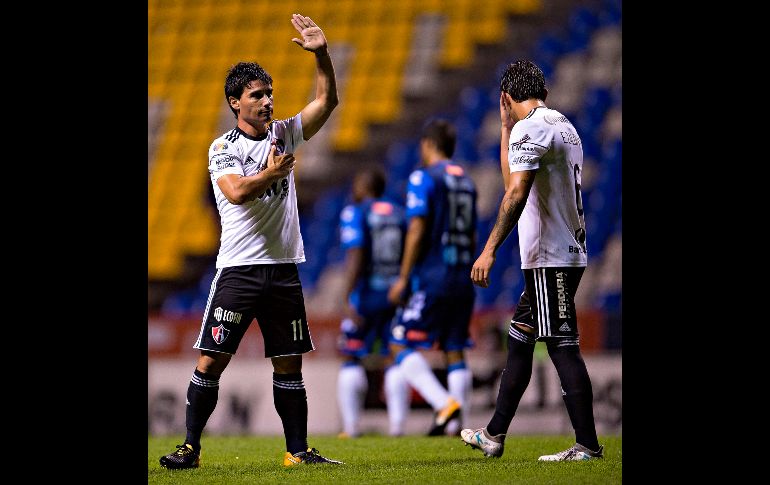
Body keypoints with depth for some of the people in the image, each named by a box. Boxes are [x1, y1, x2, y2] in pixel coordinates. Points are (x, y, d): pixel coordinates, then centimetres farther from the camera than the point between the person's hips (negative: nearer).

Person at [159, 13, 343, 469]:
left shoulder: (285, 134, 11)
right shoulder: (223, 148, -2)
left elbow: (327, 101, 3)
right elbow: (236, 192, -18)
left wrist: (322, 53, -8)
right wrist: (271, 174, -13)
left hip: (284, 267, 4)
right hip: (239, 267, -4)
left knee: (289, 364, 6)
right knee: (212, 360, -7)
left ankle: (299, 450, 11)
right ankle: (191, 447, -2)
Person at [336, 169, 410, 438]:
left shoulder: (354, 214, -6)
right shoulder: (400, 214, 11)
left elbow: (355, 258, -17)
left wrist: (348, 300, -21)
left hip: (366, 295, -4)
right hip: (397, 295, 4)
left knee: (351, 359, 5)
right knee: (394, 360, 7)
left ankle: (351, 426, 0)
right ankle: (397, 425, -4)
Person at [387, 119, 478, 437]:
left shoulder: (424, 178, -6)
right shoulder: (466, 182, 16)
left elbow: (417, 231, -14)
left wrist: (403, 278, -10)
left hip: (432, 279, -7)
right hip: (463, 280, 7)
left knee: (401, 346, -4)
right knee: (455, 352, 9)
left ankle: (444, 404, -20)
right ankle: (455, 424, 5)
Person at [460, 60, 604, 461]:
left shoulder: (531, 129, -12)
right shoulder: (564, 126, 18)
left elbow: (516, 194, -24)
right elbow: (514, 183, 29)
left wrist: (489, 250, -26)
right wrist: (506, 129, 27)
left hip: (549, 260, -10)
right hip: (569, 254, 10)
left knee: (562, 347, -9)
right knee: (518, 339, 16)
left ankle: (588, 445, -10)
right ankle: (494, 436, 22)